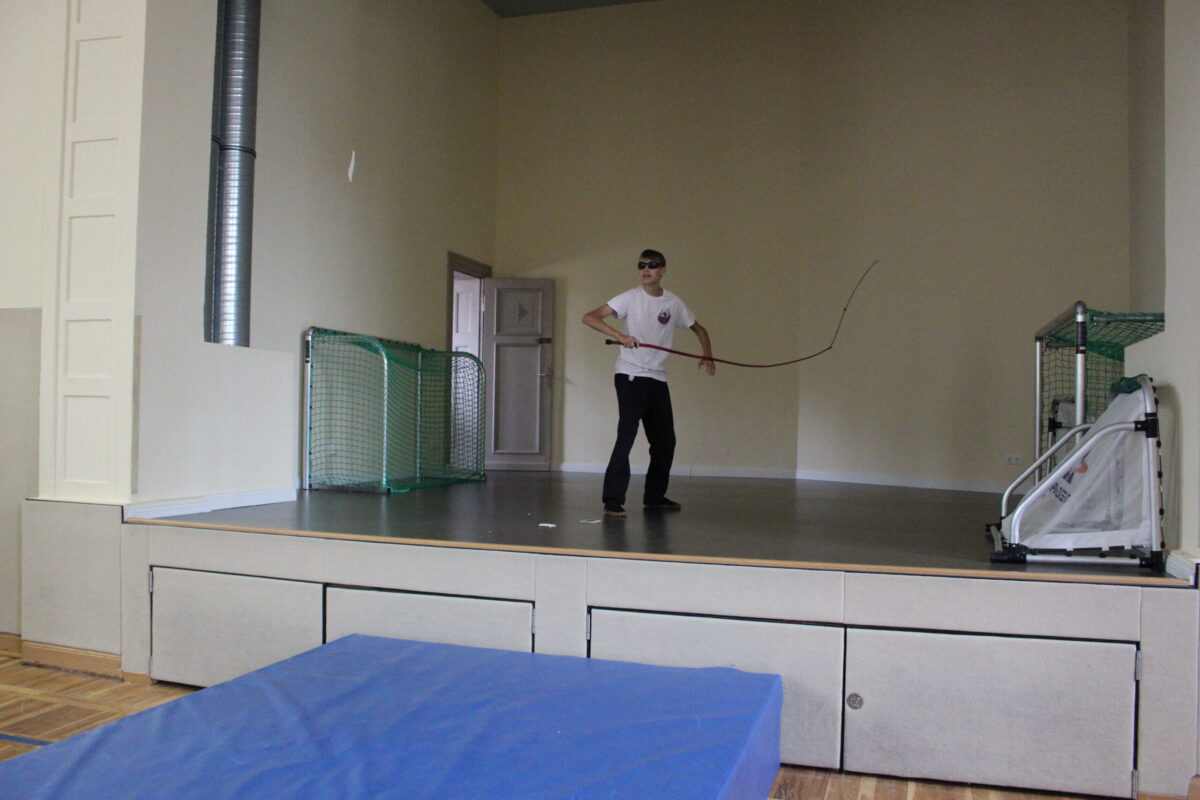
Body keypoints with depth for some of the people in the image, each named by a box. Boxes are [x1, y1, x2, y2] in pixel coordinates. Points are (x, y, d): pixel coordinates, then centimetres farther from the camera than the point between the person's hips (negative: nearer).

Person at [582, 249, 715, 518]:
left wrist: (708, 356, 2)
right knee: (626, 435, -13)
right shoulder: (630, 298, -6)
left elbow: (699, 329, 20)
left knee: (665, 440, 10)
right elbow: (589, 317, -16)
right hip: (630, 376, -5)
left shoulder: (673, 302, 6)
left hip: (658, 378, 5)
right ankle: (613, 500, -9)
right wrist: (620, 336, -30)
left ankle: (654, 496, 25)